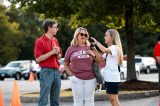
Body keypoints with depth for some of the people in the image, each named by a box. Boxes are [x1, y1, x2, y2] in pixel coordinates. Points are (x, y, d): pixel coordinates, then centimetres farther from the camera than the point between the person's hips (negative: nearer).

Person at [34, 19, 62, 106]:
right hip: (46, 71, -7)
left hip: (56, 71, 7)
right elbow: (38, 59, -12)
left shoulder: (55, 40, 16)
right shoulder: (40, 41, -5)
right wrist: (52, 52, -15)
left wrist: (57, 53, -2)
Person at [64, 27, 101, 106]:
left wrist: (94, 55, -7)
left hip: (90, 78, 1)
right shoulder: (71, 49, 6)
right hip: (76, 79, -1)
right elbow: (65, 64, 13)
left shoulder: (90, 48, 9)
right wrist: (71, 74, 0)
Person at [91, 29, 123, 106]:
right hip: (108, 77, 9)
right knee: (111, 99, 11)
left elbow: (104, 50, -33)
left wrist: (96, 42, -19)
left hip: (112, 77, -9)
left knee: (114, 99, -7)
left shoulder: (114, 47, -12)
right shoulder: (109, 49, 18)